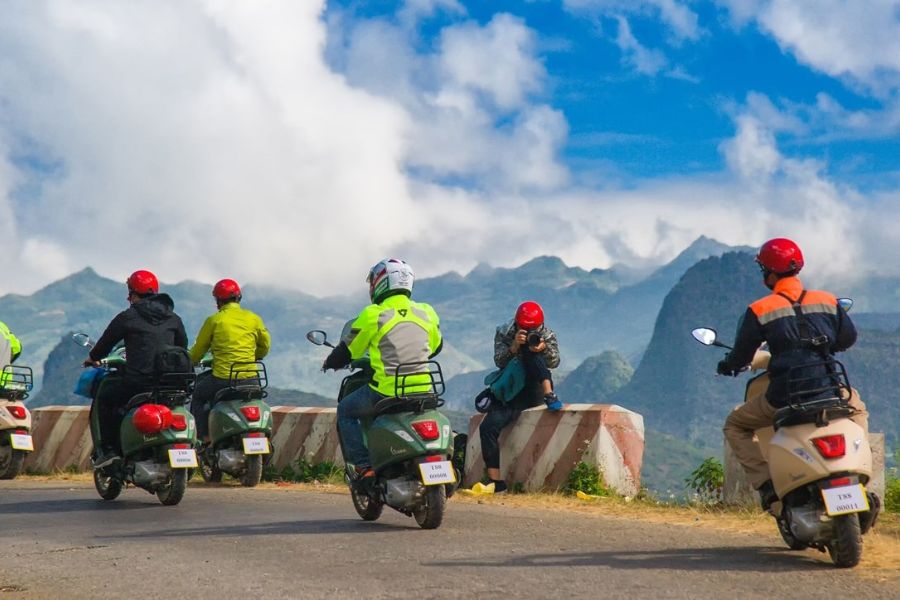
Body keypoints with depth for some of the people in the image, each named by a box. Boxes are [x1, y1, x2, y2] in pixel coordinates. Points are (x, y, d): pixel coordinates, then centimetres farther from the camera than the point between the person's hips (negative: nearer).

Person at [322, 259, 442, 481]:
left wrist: (330, 362, 24)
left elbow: (347, 351, 3)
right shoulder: (426, 312, 7)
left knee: (345, 411, 17)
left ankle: (364, 466, 5)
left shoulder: (373, 315, -7)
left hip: (386, 391, -5)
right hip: (422, 390, 5)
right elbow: (435, 346, 23)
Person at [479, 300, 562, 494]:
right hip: (510, 394, 0)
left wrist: (545, 349, -32)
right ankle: (496, 482, -24)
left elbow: (554, 363, -11)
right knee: (488, 427, -24)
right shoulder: (504, 333, 0)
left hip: (536, 389, 0)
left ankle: (550, 396, -30)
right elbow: (499, 361, -12)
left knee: (531, 354, -24)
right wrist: (514, 346, -31)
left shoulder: (547, 335, 2)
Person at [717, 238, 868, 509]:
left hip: (783, 395, -3)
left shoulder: (758, 311, -1)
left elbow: (741, 356, 4)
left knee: (735, 425, 19)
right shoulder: (828, 301, 9)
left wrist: (726, 366, 26)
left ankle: (765, 482, 0)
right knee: (857, 408, 37)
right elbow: (848, 337, 18)